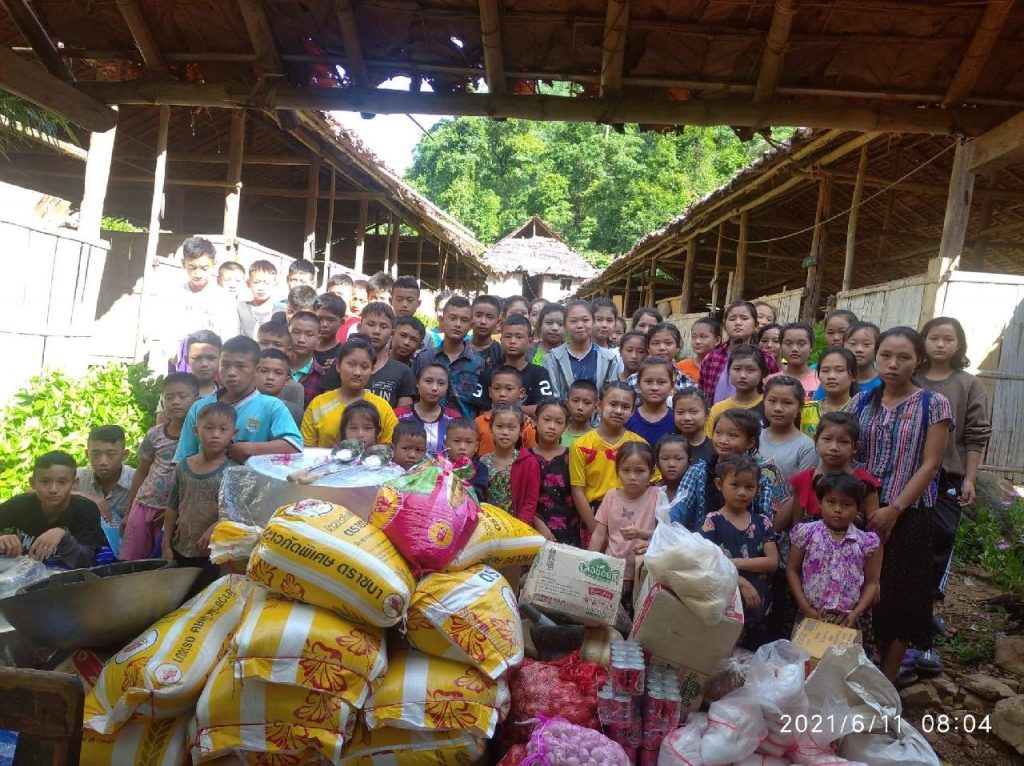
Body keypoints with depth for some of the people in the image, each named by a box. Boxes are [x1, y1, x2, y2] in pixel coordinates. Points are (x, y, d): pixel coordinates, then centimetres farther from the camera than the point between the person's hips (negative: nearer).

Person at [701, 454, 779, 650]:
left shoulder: (762, 522, 6)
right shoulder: (712, 522, -6)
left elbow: (773, 562, -3)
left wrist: (736, 563, -14)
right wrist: (741, 582, -21)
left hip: (758, 607, 4)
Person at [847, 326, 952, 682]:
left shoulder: (933, 404, -4)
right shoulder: (861, 402, 6)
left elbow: (930, 465, -8)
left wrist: (894, 510, -14)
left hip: (908, 514, -3)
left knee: (898, 596, 4)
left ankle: (885, 683, 19)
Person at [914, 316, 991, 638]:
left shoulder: (970, 386, 0)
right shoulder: (910, 382, 2)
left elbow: (976, 437, -1)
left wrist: (969, 479, -5)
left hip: (948, 477, -1)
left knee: (941, 539, 4)